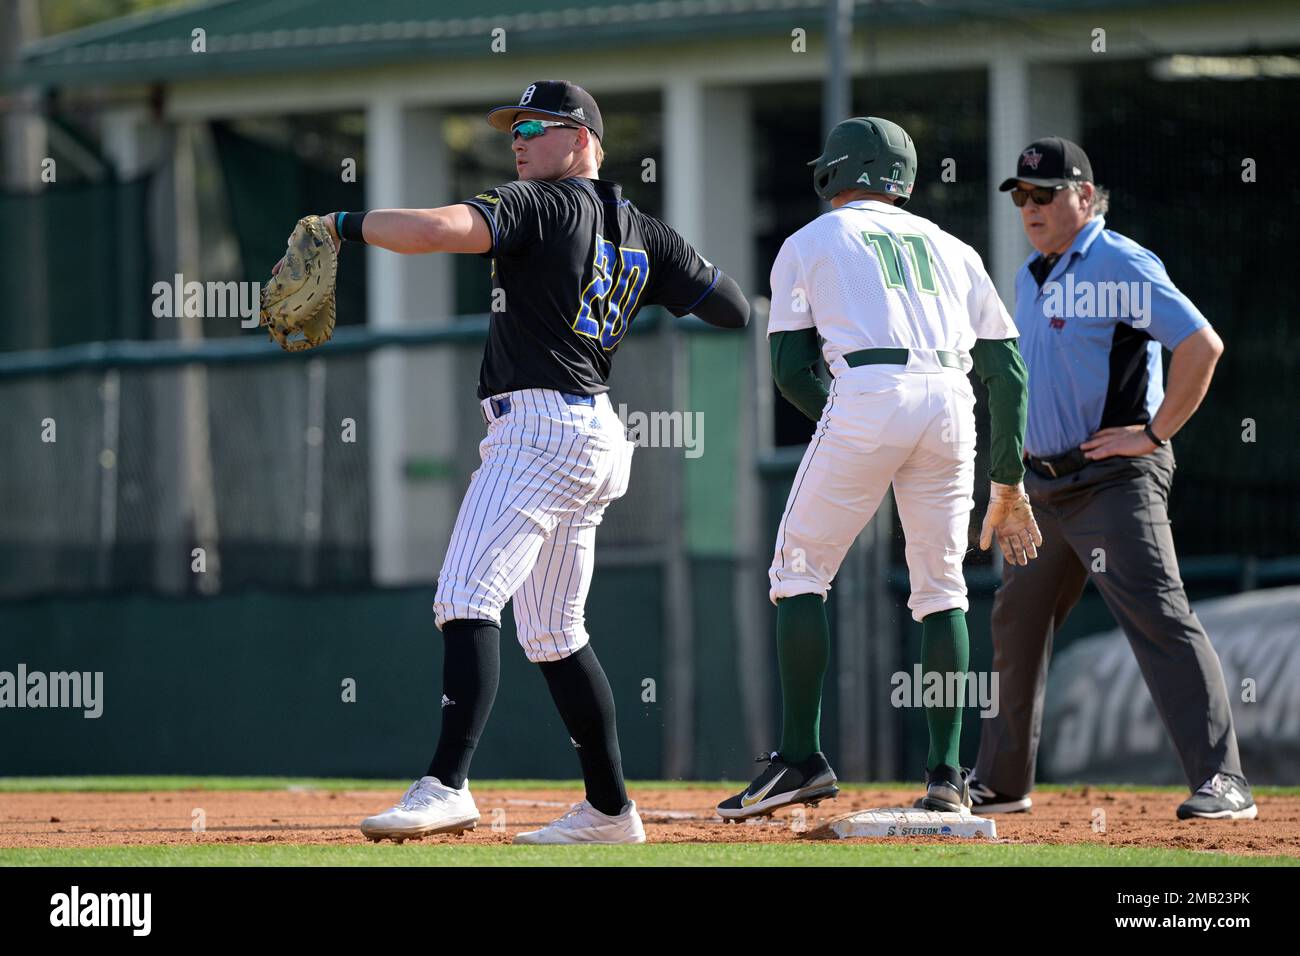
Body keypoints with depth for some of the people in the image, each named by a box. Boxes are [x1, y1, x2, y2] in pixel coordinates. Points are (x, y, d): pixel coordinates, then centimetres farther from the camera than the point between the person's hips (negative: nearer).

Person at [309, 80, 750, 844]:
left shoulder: (547, 205, -6)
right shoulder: (642, 232, 17)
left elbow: (442, 229, -21)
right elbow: (734, 309, 18)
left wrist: (348, 225, -10)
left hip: (541, 427, -10)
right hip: (596, 435, 10)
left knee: (468, 596, -19)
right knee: (553, 631, 15)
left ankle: (447, 785, -31)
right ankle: (610, 809, 18)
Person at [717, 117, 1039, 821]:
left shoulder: (809, 243, 17)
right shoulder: (950, 248, 25)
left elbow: (790, 371, 8)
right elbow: (1007, 371, 20)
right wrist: (1008, 485, 23)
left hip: (867, 398, -4)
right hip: (952, 404, 4)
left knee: (798, 574, 7)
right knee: (940, 588, 13)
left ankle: (801, 756, -1)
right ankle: (946, 774, 8)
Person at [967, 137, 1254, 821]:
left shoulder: (1121, 266, -11)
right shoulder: (1030, 278, 17)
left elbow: (1202, 345, -20)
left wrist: (1155, 433, -18)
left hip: (1114, 481, -9)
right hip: (1043, 484, 9)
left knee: (1158, 618, -18)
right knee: (1016, 625, 15)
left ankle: (1222, 782, -23)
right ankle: (1001, 782, 27)